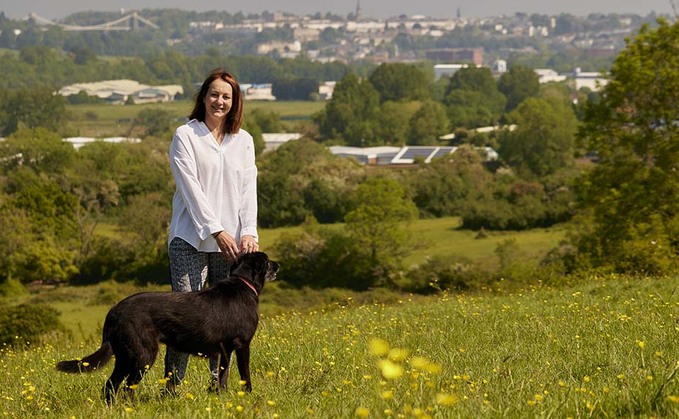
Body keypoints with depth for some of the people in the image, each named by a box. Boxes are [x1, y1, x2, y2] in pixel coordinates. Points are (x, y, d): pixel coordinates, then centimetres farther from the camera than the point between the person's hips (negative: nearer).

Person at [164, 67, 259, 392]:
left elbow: (248, 189, 9)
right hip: (192, 240, -4)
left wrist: (248, 232, -7)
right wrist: (216, 231, -15)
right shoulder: (186, 135, 1)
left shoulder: (243, 140, 15)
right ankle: (171, 385, -6)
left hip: (232, 243, 4)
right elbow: (191, 189, -7)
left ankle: (219, 383, 9)